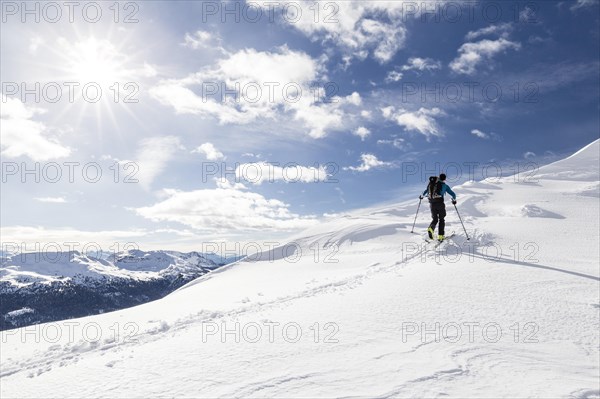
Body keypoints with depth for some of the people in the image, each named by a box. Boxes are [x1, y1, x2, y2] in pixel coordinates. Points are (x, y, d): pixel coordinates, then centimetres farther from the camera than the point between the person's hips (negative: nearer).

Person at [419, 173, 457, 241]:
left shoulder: (431, 183, 12)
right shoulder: (444, 185, 3)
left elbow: (426, 191, 26)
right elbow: (453, 194, 4)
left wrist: (421, 196, 45)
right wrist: (454, 200, 23)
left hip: (432, 204, 3)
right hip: (440, 203, -3)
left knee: (434, 219, 15)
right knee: (441, 219, 11)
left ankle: (430, 228, -15)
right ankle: (440, 236, 5)